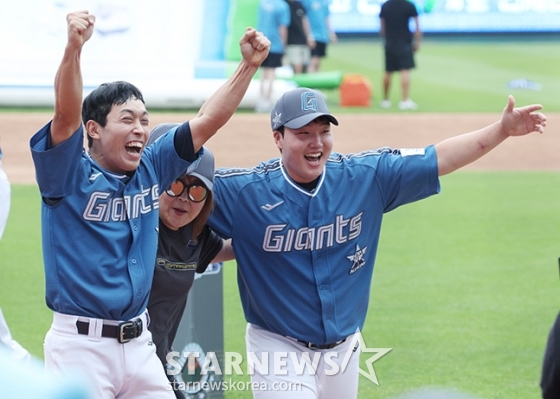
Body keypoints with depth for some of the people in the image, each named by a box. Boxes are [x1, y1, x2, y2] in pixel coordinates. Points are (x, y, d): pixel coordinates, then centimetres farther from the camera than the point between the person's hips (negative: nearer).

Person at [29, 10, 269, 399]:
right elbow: (67, 115, -25)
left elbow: (208, 120, 10)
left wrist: (249, 64, 1)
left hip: (139, 342, 6)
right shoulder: (70, 174, -7)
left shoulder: (151, 170, 9)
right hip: (81, 344, -6)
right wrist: (73, 48, -40)